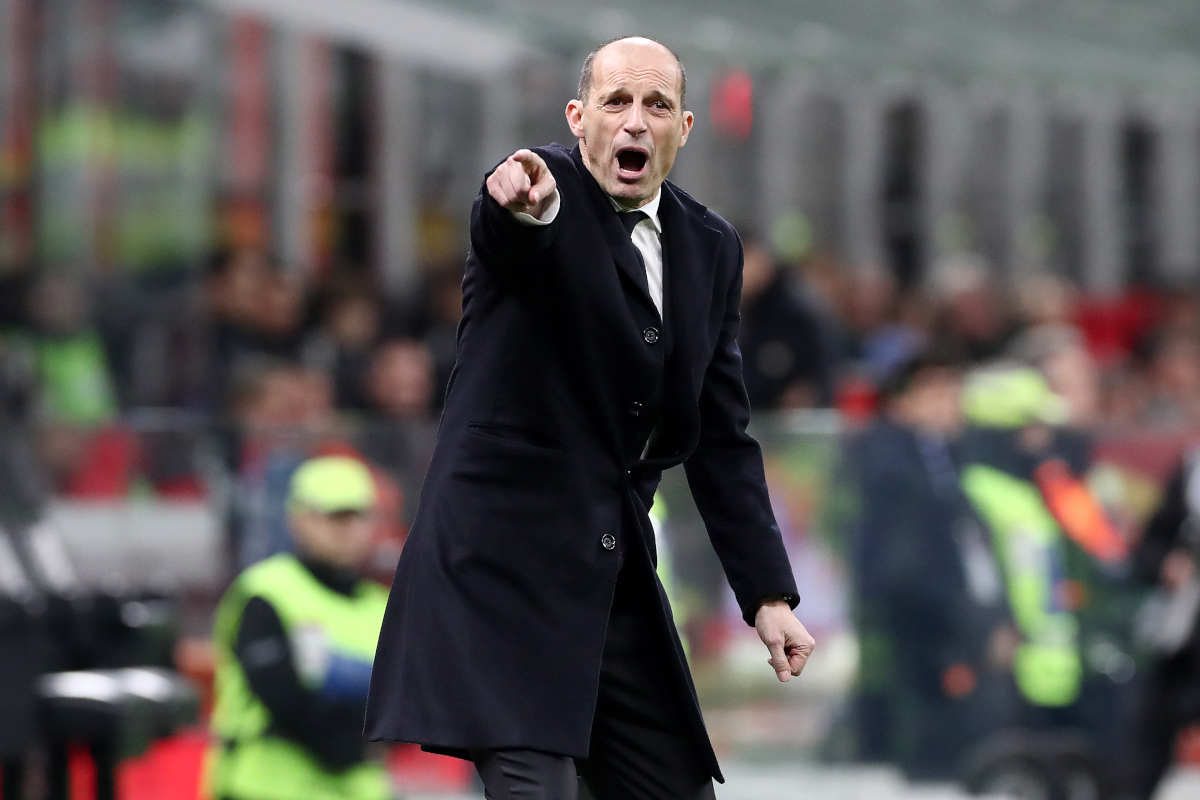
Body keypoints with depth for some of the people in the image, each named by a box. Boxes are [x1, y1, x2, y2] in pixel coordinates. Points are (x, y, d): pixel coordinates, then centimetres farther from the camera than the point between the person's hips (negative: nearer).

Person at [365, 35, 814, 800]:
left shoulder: (710, 249, 11)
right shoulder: (542, 191, -7)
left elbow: (721, 440, 13)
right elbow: (507, 234, -33)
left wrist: (769, 595, 6)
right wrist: (523, 207, -58)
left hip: (615, 577, 7)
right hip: (505, 563, -7)